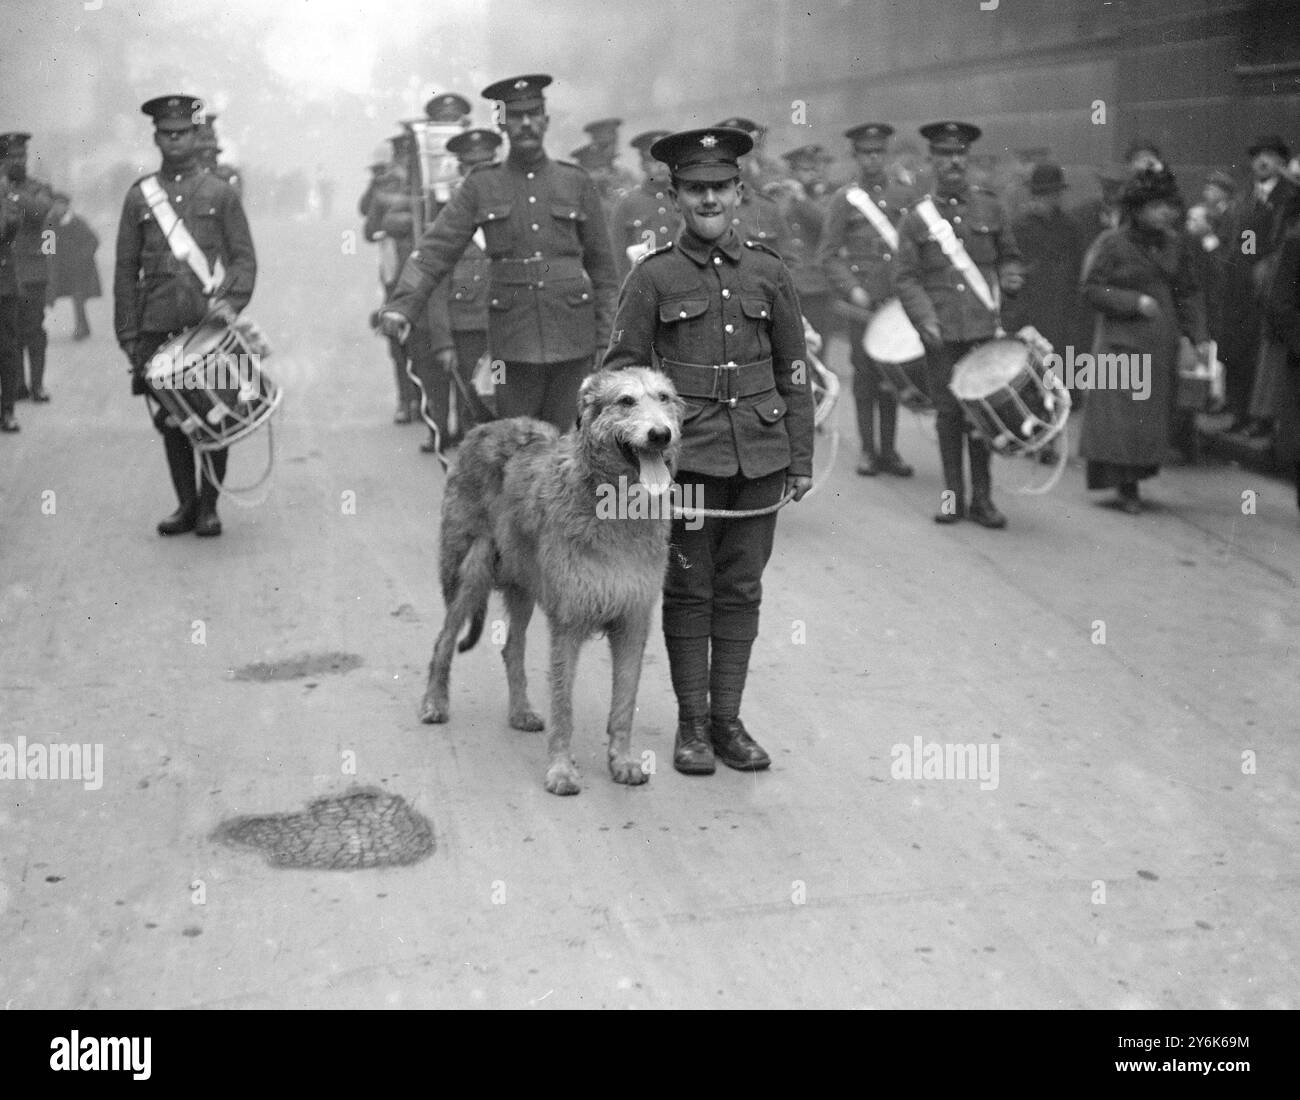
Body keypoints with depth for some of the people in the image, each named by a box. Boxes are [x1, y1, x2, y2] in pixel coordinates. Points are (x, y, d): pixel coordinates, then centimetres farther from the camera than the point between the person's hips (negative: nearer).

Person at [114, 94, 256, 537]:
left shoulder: (221, 193, 6)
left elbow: (244, 257, 3)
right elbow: (125, 268, 9)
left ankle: (209, 505, 11)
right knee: (170, 416, 4)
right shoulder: (139, 195, 10)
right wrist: (128, 335, 3)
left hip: (210, 322, -2)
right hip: (159, 326, 2)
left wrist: (230, 301, -15)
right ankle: (186, 502, 15)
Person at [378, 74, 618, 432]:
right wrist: (401, 305, -16)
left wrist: (607, 337, 5)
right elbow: (435, 249, -1)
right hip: (513, 339, 0)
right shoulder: (480, 186, 5)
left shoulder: (576, 183, 7)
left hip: (572, 334, 1)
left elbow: (601, 265, 10)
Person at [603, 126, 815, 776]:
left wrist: (802, 460, 7)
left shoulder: (768, 272, 6)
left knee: (741, 589, 8)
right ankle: (692, 726, 15)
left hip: (760, 457, 2)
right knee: (689, 589, 4)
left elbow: (794, 372, 10)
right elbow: (621, 369, 2)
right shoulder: (653, 276, -1)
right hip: (687, 455, -2)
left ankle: (728, 721, 19)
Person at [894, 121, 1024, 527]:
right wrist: (925, 319, -11)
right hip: (941, 330, -1)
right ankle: (953, 494, 15)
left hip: (984, 325, 1)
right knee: (948, 411, 3)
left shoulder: (990, 207, 10)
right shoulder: (916, 216, 5)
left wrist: (1009, 277, -2)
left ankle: (982, 497, 11)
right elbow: (905, 277, 2)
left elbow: (1008, 256, 20)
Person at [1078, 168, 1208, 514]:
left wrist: (1196, 338, 1)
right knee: (1121, 416, -7)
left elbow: (1189, 293, 12)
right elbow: (1091, 288, -6)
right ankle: (1124, 485, 5)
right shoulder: (1114, 244, -5)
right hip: (1122, 343, -5)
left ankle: (1131, 484, 16)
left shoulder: (1176, 244, 8)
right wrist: (1135, 302, -16)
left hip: (1163, 344, 5)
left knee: (1153, 417, 6)